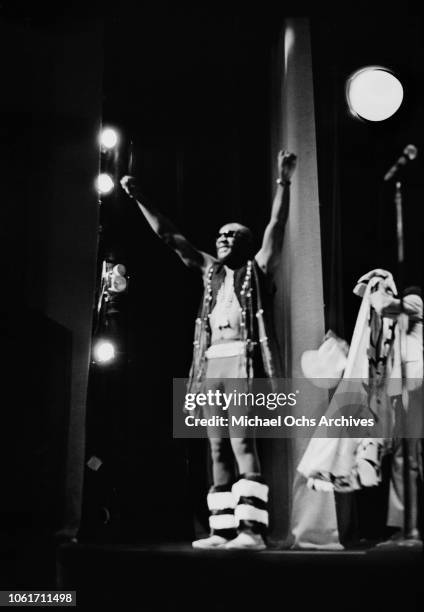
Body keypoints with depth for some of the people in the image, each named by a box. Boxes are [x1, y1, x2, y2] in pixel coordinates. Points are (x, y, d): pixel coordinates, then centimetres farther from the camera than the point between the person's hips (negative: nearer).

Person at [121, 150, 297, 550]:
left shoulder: (256, 269, 11)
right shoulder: (210, 270, 23)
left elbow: (277, 225, -1)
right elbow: (168, 236, 22)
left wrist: (283, 181, -10)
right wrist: (139, 198, 19)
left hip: (243, 359, -6)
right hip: (212, 362, 6)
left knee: (241, 442, -16)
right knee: (218, 448, 3)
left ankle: (251, 530, -18)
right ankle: (223, 530, 4)